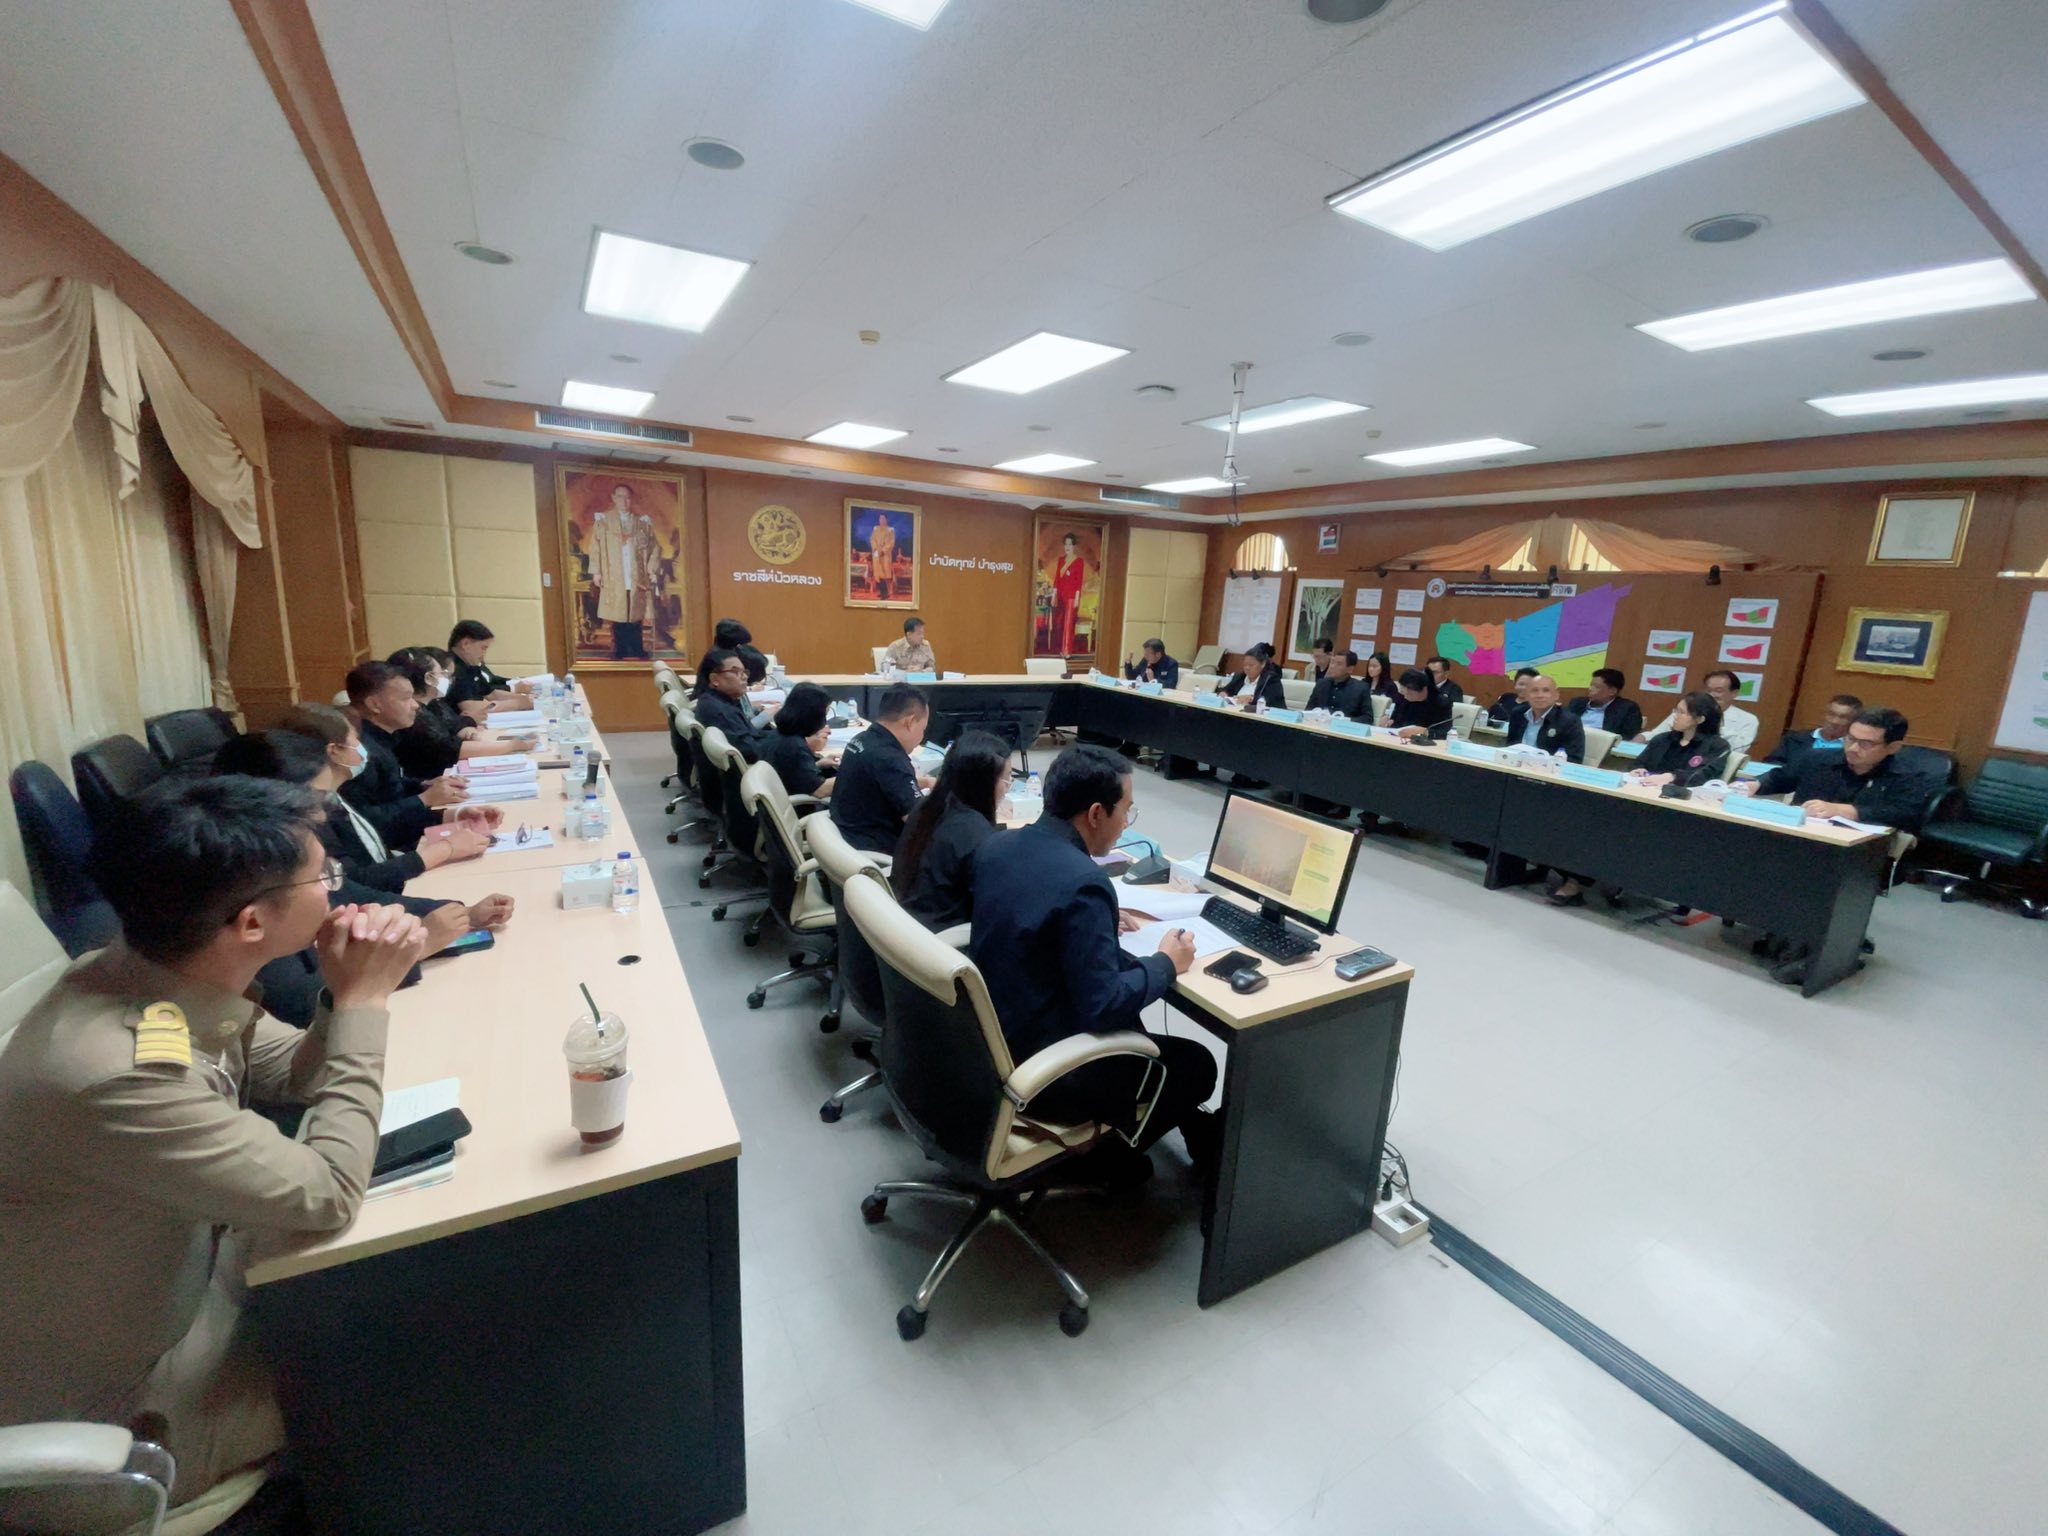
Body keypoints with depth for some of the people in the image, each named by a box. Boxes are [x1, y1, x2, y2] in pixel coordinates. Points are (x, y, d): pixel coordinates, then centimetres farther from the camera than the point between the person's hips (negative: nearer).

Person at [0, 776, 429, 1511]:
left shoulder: (163, 975, -14)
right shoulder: (116, 1071, -40)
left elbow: (295, 1075, 1)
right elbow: (327, 1196, -30)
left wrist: (348, 994, -20)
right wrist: (363, 1003, -25)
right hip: (119, 1401, -7)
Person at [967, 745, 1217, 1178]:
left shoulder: (994, 847, -3)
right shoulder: (1083, 882, -28)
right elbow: (1102, 1009, -26)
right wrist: (1165, 964, -9)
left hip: (987, 1039, 8)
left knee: (1129, 1025, 28)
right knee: (1196, 1064, 11)